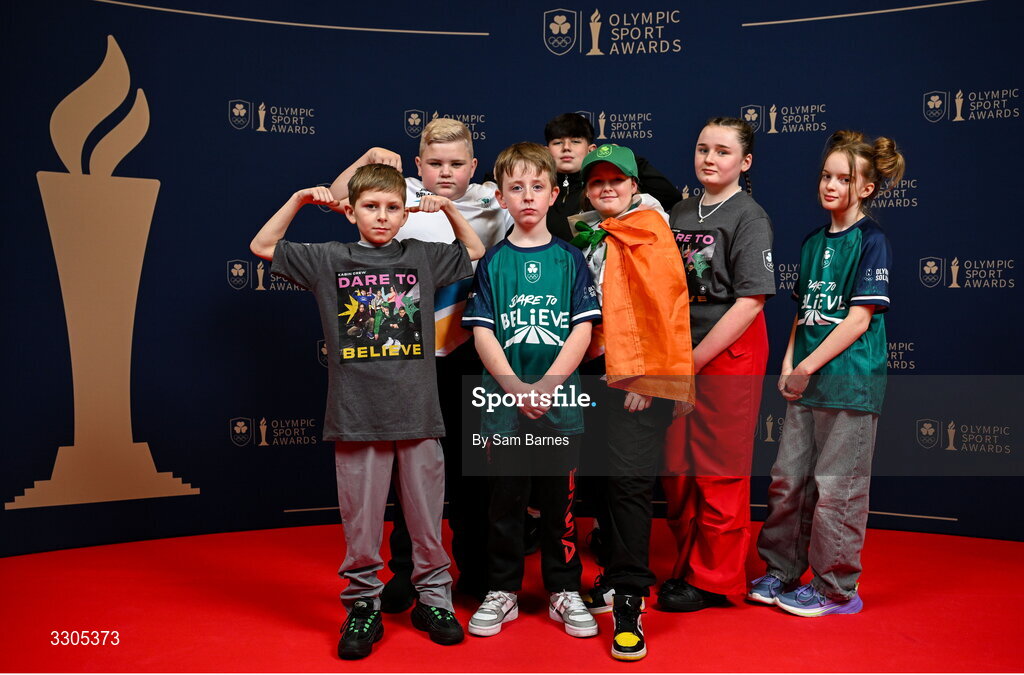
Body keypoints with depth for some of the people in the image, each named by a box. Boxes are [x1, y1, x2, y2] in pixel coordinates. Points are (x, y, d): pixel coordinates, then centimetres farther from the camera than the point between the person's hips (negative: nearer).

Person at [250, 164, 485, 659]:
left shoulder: (422, 257, 8)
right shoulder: (328, 259, 6)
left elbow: (476, 251, 22)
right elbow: (262, 247, 12)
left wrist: (449, 209, 9)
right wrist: (299, 201, 4)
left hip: (417, 411, 1)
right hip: (356, 413, -1)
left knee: (426, 513, 10)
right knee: (360, 520, 7)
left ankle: (432, 599, 26)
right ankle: (362, 607, 23)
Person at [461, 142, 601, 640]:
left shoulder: (570, 259, 4)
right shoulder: (492, 262, 4)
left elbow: (583, 328, -3)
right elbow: (482, 332, -2)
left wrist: (548, 384, -15)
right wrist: (515, 387, -15)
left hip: (561, 404, 0)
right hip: (504, 406, 0)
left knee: (560, 501, 9)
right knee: (506, 501, 9)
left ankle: (564, 591, 25)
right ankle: (502, 591, 24)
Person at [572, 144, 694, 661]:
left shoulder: (647, 230, -3)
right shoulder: (589, 236, 18)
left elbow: (663, 304, -11)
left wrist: (643, 375, -14)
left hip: (640, 377, -7)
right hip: (599, 374, 7)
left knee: (629, 481, -9)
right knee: (604, 477, 12)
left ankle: (629, 603, -1)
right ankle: (616, 578, 28)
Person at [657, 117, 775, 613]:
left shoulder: (749, 218, -8)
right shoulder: (680, 213, 11)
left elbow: (750, 302, -15)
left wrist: (695, 359, -16)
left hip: (728, 354, -6)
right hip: (680, 354, 6)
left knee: (719, 471, 3)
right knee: (676, 469, 11)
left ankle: (715, 580, 18)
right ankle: (687, 567, 29)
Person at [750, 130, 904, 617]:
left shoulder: (871, 241, -7)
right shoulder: (813, 241, 13)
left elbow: (859, 319, -13)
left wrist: (807, 368, -13)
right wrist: (788, 365, 3)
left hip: (848, 381, -7)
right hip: (805, 382, 7)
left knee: (836, 486, 2)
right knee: (787, 479, 11)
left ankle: (837, 588, 16)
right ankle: (781, 571, 26)